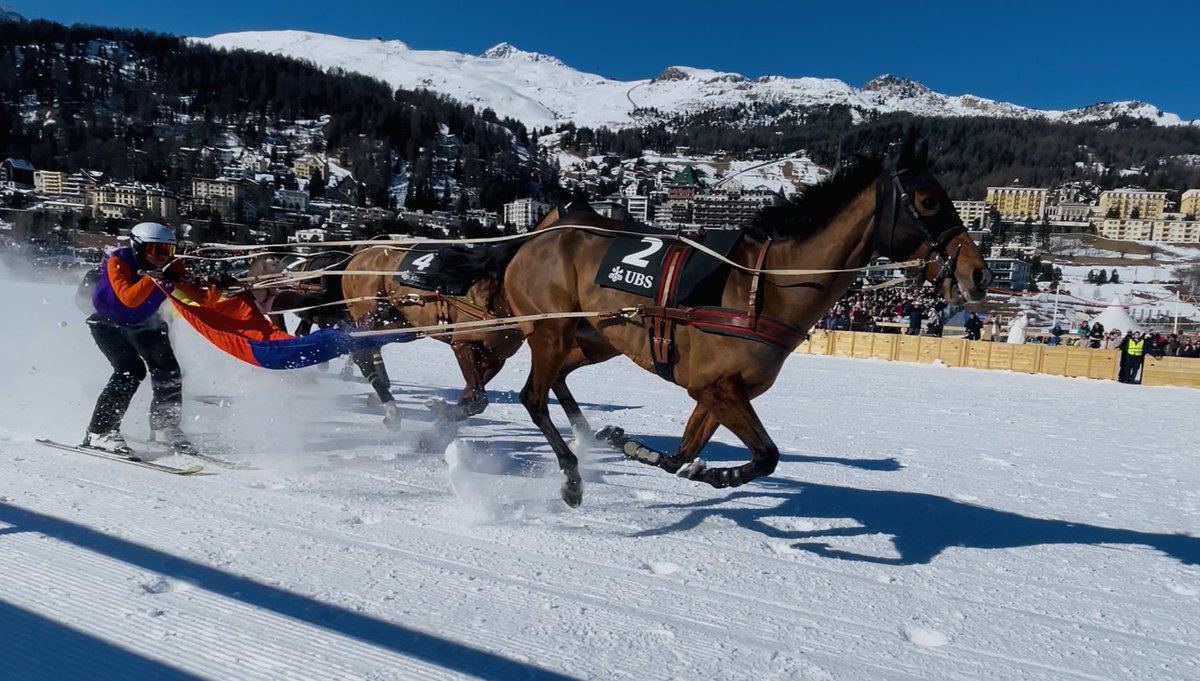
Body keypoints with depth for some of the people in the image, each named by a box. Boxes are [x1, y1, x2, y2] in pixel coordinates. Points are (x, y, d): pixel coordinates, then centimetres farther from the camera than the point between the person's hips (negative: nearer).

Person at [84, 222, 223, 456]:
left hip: (144, 323, 4)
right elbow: (129, 298, -41)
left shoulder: (171, 267, -19)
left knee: (169, 372, -4)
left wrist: (218, 287, -42)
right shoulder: (117, 261, -28)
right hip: (108, 322, -4)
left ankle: (165, 425, 16)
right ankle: (99, 433, -11)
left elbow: (201, 298, -22)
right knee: (130, 371, -21)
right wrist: (153, 276, -51)